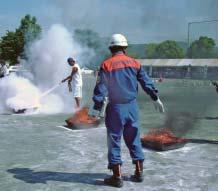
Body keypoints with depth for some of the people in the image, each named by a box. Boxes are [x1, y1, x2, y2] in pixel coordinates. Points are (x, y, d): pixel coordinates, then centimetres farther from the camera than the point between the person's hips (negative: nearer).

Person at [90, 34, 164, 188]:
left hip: (116, 107, -3)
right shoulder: (134, 63, 4)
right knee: (134, 139, 15)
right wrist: (155, 98, 19)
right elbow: (146, 82, 9)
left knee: (114, 141, 5)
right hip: (132, 106, 4)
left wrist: (97, 108, -7)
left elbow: (101, 88, -10)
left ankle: (117, 176, 7)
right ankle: (139, 172, 21)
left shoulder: (106, 65, -7)